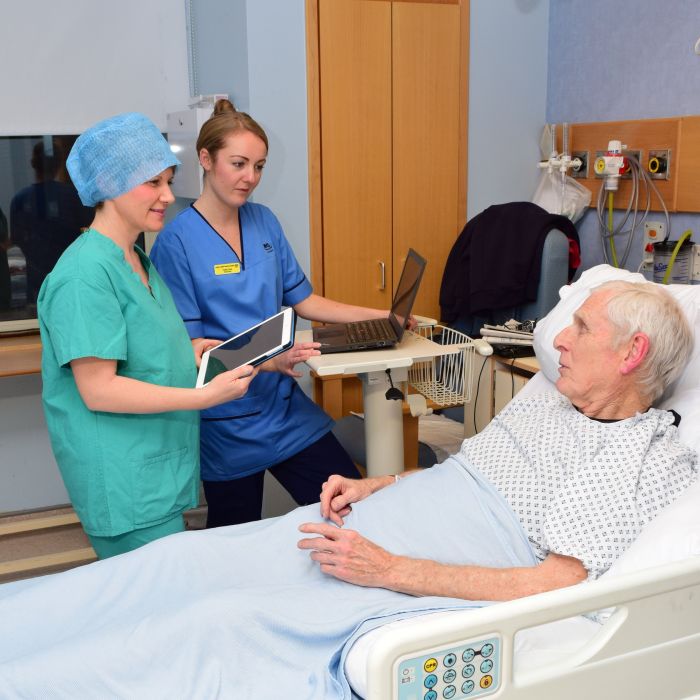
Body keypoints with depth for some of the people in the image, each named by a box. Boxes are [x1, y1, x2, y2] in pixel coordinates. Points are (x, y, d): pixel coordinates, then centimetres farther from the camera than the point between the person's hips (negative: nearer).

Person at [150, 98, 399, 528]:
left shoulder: (265, 222, 4)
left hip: (285, 405, 5)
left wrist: (379, 316, 0)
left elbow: (303, 300, 10)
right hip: (227, 423, -5)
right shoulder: (178, 240, -13)